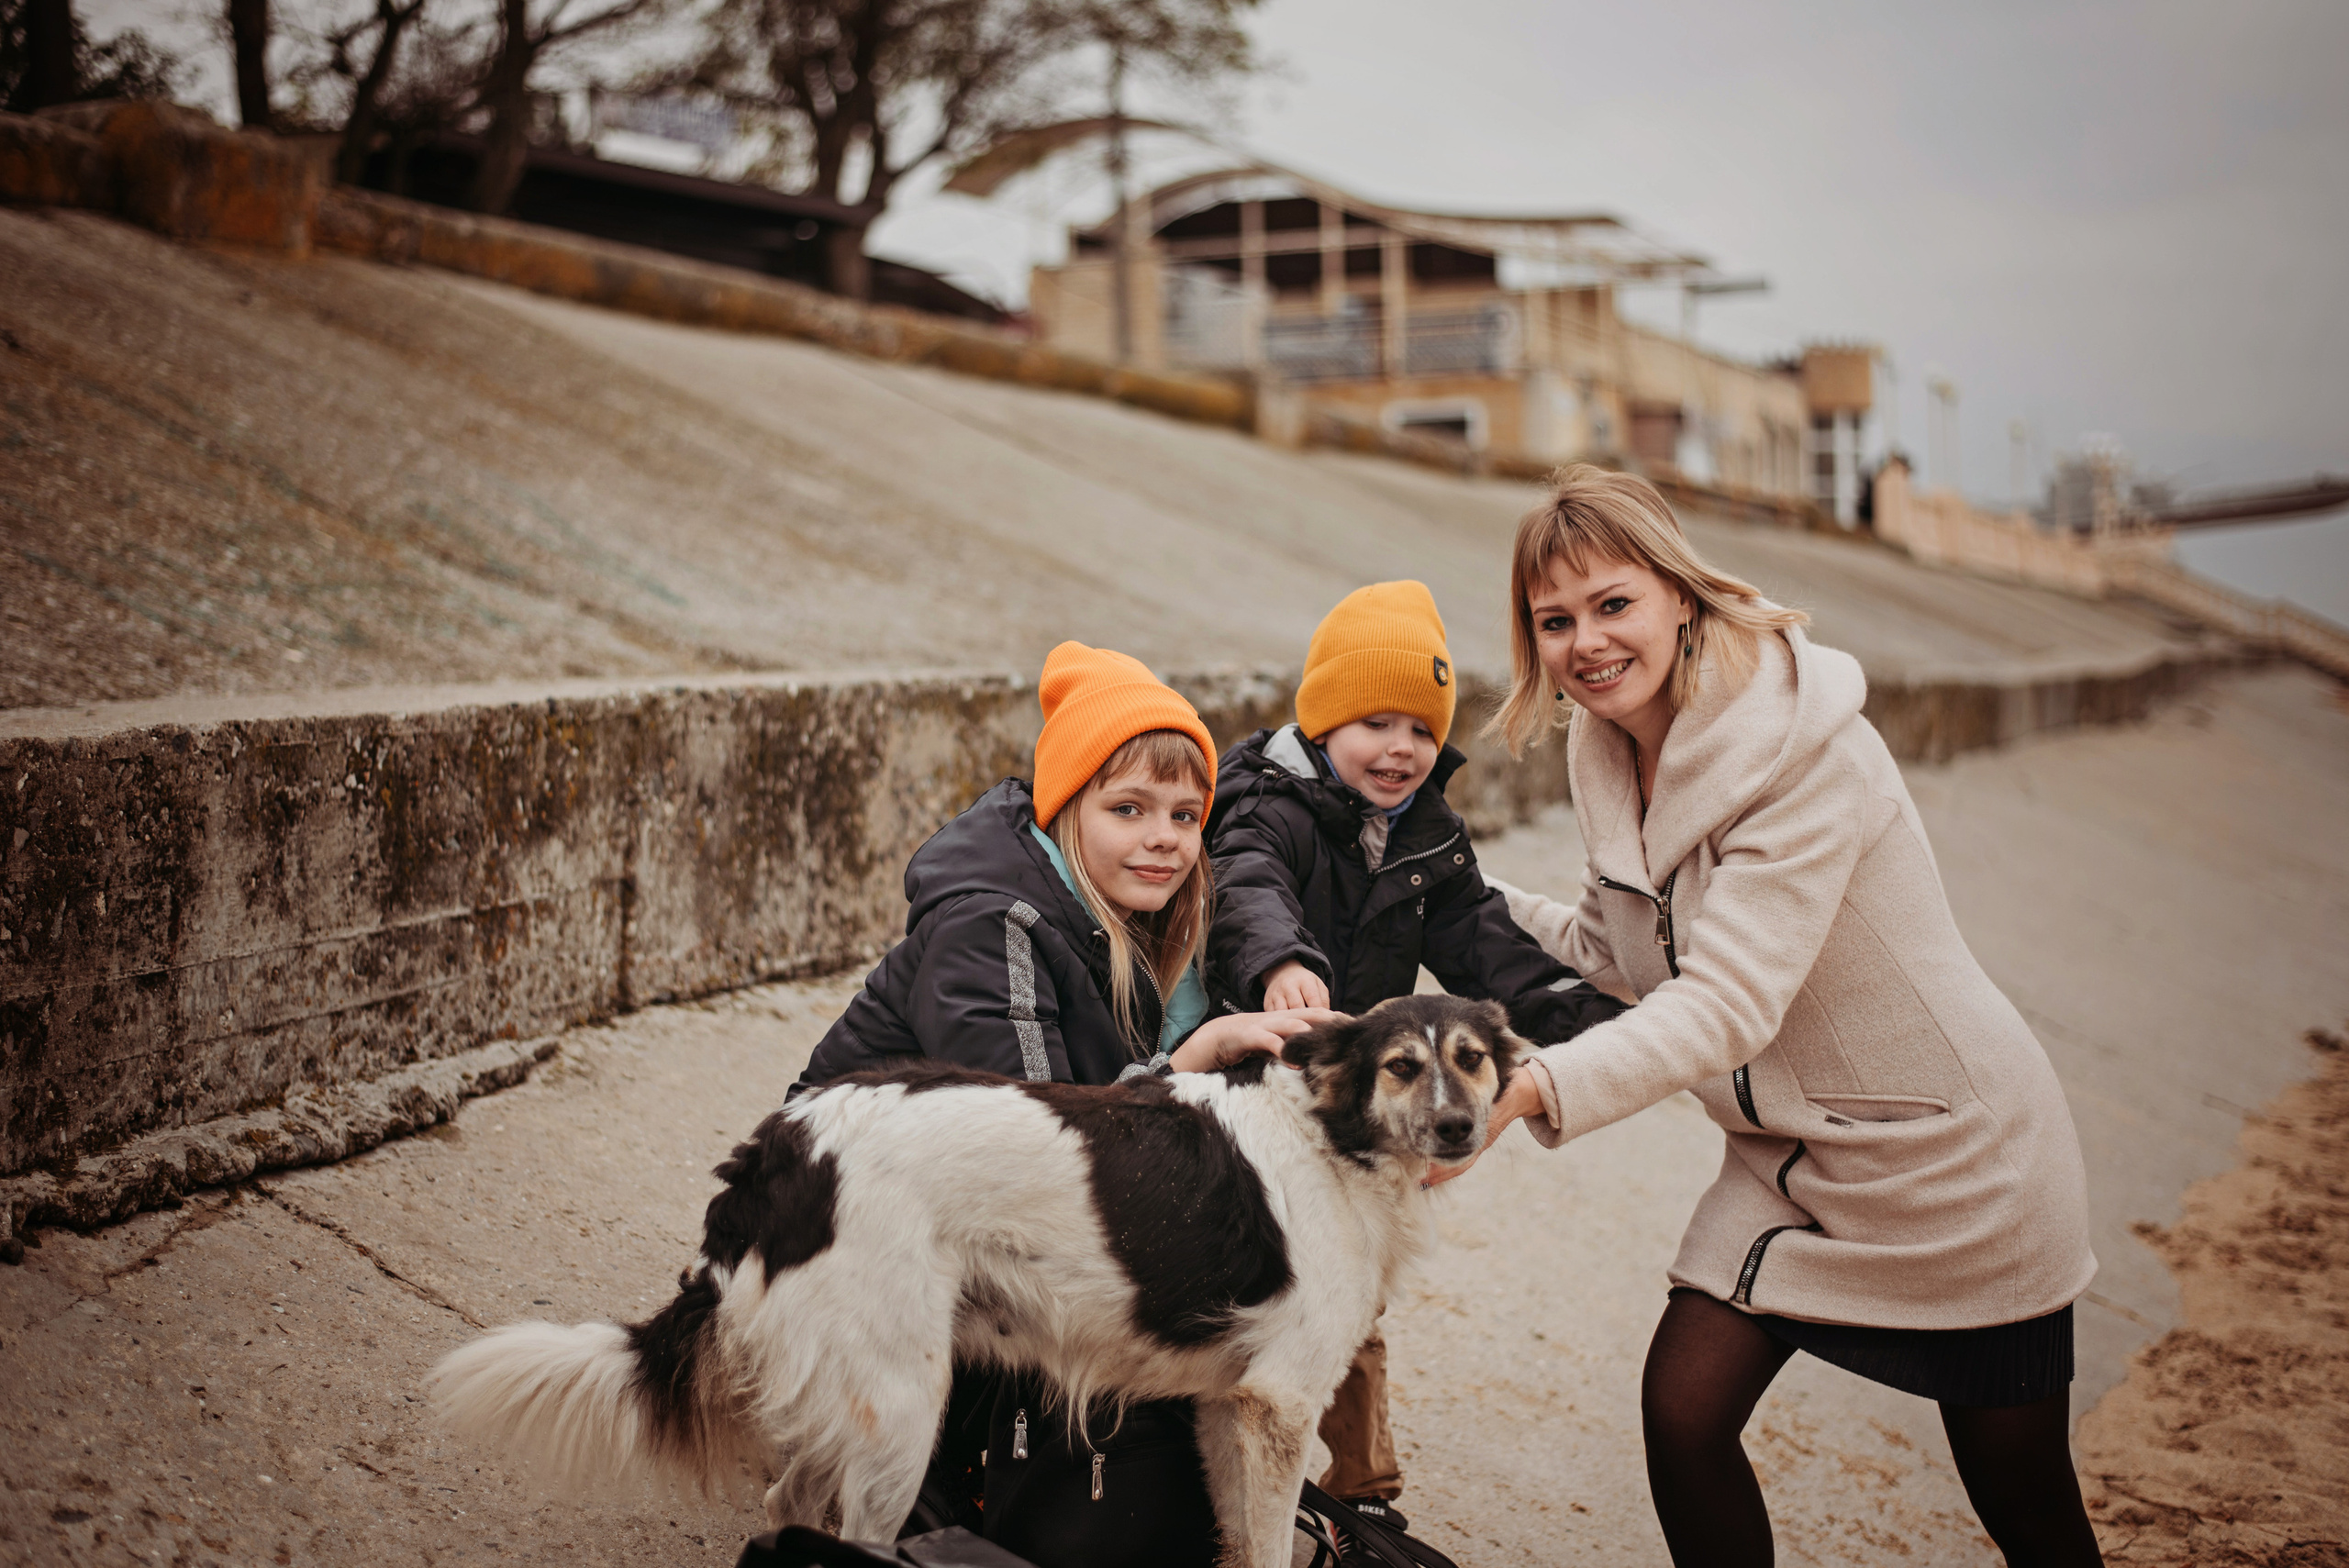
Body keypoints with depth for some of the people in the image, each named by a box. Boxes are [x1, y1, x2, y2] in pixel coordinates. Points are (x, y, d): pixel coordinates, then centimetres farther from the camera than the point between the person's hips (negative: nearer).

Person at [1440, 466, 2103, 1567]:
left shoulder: (1804, 745, -27)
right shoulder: (1608, 749, -3)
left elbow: (1728, 1002, -34)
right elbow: (1617, 952, 7)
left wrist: (1540, 1086, -46)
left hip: (1955, 1157, -6)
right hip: (1786, 1161, 7)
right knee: (1682, 1410, -5)